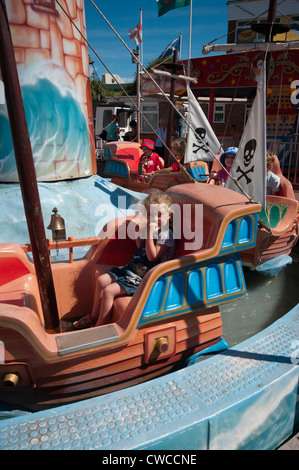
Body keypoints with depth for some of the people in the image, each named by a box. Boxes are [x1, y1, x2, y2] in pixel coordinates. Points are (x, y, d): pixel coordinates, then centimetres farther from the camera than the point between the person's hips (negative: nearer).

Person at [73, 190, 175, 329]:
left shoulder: (166, 235, -16)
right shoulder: (150, 228, 10)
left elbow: (152, 256, -24)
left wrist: (150, 233, -27)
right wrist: (140, 231, 8)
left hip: (144, 277, -10)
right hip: (133, 267, 10)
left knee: (109, 290, -18)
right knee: (101, 280, 8)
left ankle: (100, 326, -1)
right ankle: (94, 316, 24)